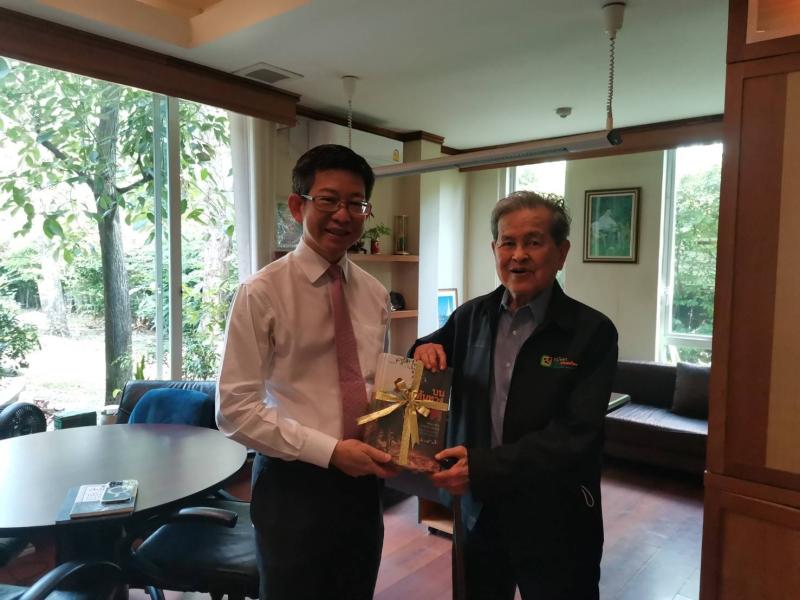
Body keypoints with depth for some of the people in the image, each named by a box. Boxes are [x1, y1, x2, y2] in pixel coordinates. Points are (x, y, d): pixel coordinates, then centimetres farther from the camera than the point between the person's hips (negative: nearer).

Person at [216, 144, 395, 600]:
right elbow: (236, 410, -14)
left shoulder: (375, 295, 3)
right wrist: (330, 450, -20)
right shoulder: (262, 293, -13)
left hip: (362, 480, 5)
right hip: (295, 482, -4)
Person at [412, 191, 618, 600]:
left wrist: (484, 467, -28)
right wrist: (426, 349, -10)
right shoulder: (471, 316, -1)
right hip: (477, 509, 4)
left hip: (554, 521, -3)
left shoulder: (592, 332, -14)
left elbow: (573, 435, -20)